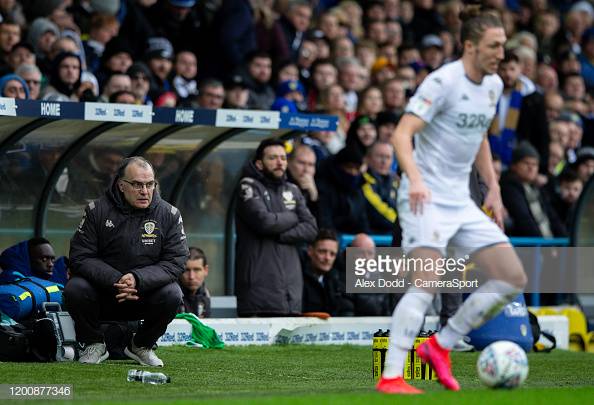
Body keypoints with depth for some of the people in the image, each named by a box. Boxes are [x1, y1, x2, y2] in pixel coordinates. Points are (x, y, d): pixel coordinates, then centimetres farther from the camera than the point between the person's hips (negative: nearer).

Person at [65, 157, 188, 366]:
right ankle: (94, 344, 0)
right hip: (103, 295, -1)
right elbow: (80, 257, -11)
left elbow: (175, 262, -10)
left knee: (172, 295, -29)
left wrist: (137, 279, -28)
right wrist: (115, 281, -27)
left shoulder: (169, 214, -4)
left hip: (145, 294, 1)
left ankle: (141, 345, 0)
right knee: (74, 290, -29)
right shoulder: (97, 210, -6)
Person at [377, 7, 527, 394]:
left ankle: (440, 346, 9)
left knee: (513, 279, 2)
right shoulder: (443, 81, -13)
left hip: (462, 202, 8)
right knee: (427, 283, -22)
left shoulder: (494, 85, 11)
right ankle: (390, 377, -21)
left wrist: (494, 188, 20)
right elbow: (402, 134, -21)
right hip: (426, 199, -8)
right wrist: (415, 179, -36)